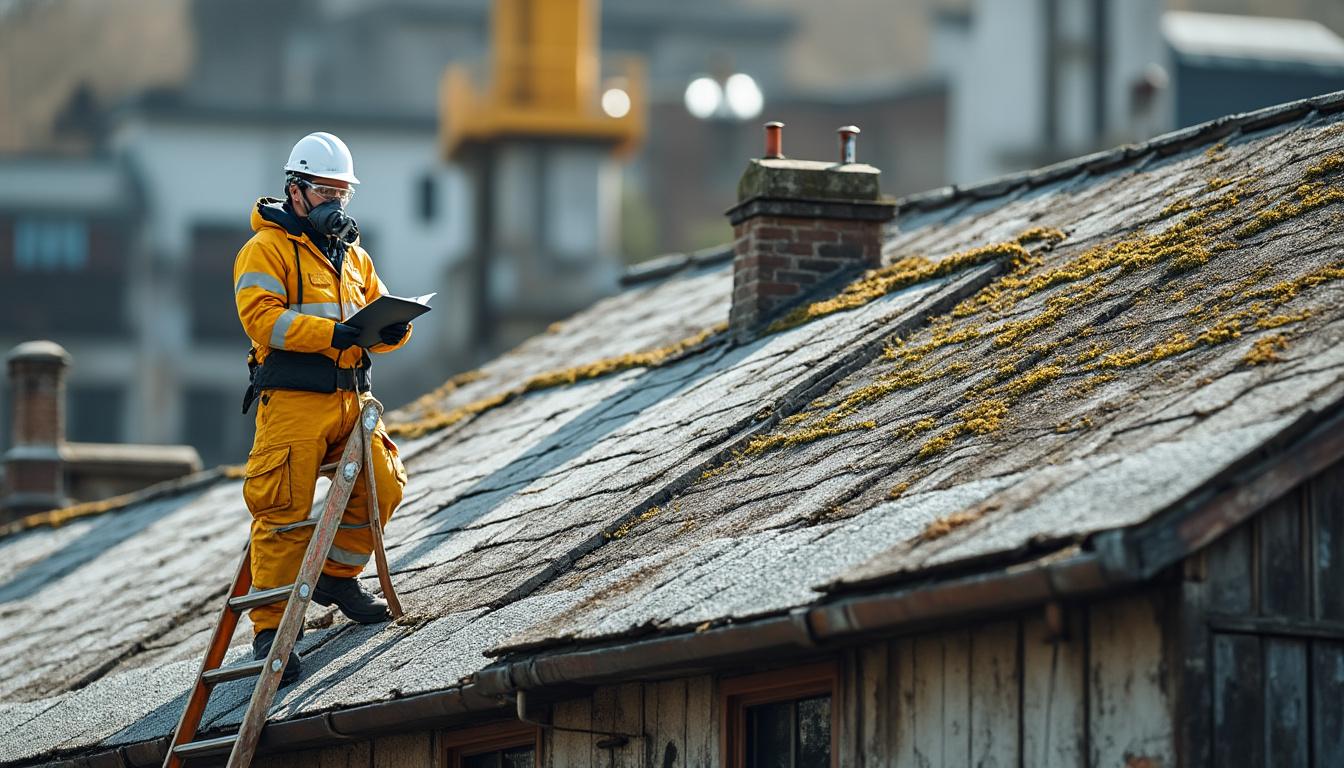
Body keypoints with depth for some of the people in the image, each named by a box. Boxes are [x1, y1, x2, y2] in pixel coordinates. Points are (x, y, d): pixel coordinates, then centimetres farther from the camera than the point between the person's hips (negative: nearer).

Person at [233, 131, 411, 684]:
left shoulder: (353, 255, 23)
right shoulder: (267, 249, -1)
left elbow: (377, 312, 18)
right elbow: (261, 316, -14)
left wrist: (392, 328, -7)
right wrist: (331, 333, -24)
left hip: (350, 397, 7)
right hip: (292, 399, -7)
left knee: (383, 484, -2)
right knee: (285, 514, -8)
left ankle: (336, 576, 21)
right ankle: (269, 629, -4)